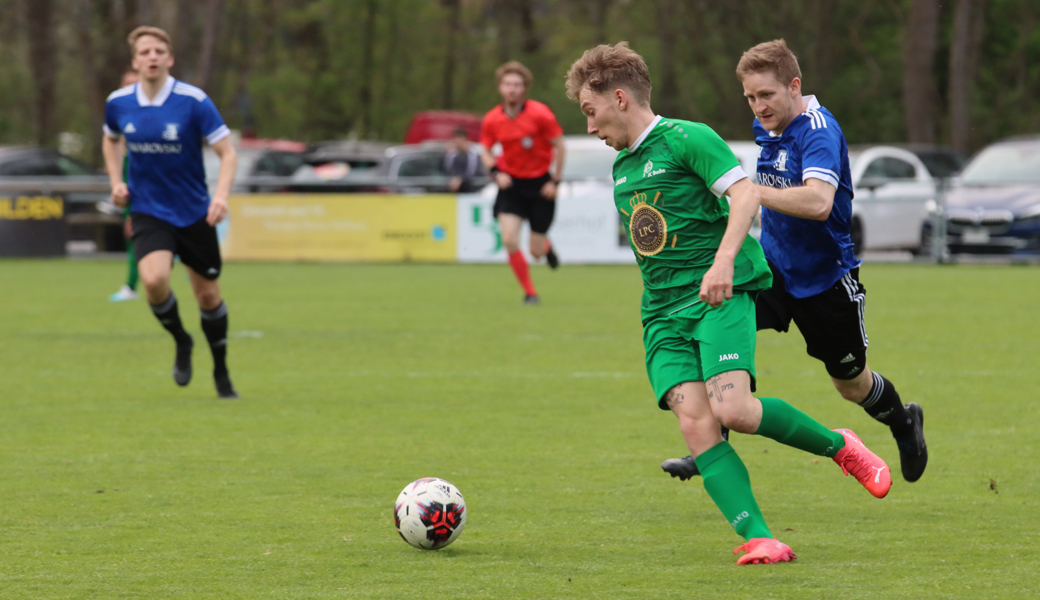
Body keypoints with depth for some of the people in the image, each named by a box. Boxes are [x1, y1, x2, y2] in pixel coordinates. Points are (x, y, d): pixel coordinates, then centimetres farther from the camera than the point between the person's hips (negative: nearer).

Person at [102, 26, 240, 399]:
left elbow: (227, 152, -11)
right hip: (148, 211, 1)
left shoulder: (194, 101, -13)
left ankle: (221, 373, 29)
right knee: (155, 279, -25)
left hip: (195, 213, -1)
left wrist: (221, 194, -27)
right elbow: (110, 140, 21)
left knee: (208, 296, 7)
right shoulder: (118, 103, -2)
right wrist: (116, 182, 6)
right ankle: (181, 342, 4)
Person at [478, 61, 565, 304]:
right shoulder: (492, 120, -6)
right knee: (509, 240, -16)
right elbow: (485, 150, 9)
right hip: (511, 183, 2)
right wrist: (496, 172, -10)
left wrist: (555, 181, -8)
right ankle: (530, 292, 3)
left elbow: (559, 145, -5)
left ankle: (546, 246, 43)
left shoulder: (540, 114, -15)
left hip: (540, 183, -2)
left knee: (536, 251, 1)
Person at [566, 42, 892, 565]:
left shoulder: (687, 139, -5)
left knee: (731, 409, -24)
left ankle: (838, 445, 1)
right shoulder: (622, 167, 20)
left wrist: (723, 261, -29)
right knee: (695, 423, -15)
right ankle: (758, 538, -21)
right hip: (662, 313, 7)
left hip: (719, 297, -7)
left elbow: (745, 194, -16)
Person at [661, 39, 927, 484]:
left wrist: (748, 190, -42)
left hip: (826, 275, -6)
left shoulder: (819, 131, -25)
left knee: (851, 383, 12)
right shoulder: (767, 127, 1)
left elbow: (818, 202, -42)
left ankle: (904, 423, 45)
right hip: (772, 263, 6)